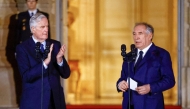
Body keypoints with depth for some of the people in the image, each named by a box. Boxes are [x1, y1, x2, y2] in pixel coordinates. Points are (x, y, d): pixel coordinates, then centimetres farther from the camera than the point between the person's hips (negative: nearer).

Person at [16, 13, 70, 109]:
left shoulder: (55, 45, 6)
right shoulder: (22, 48, -4)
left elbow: (66, 74, 3)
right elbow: (26, 76, -16)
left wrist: (59, 60, -16)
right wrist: (45, 62, -27)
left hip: (55, 101, 3)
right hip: (34, 101, -3)